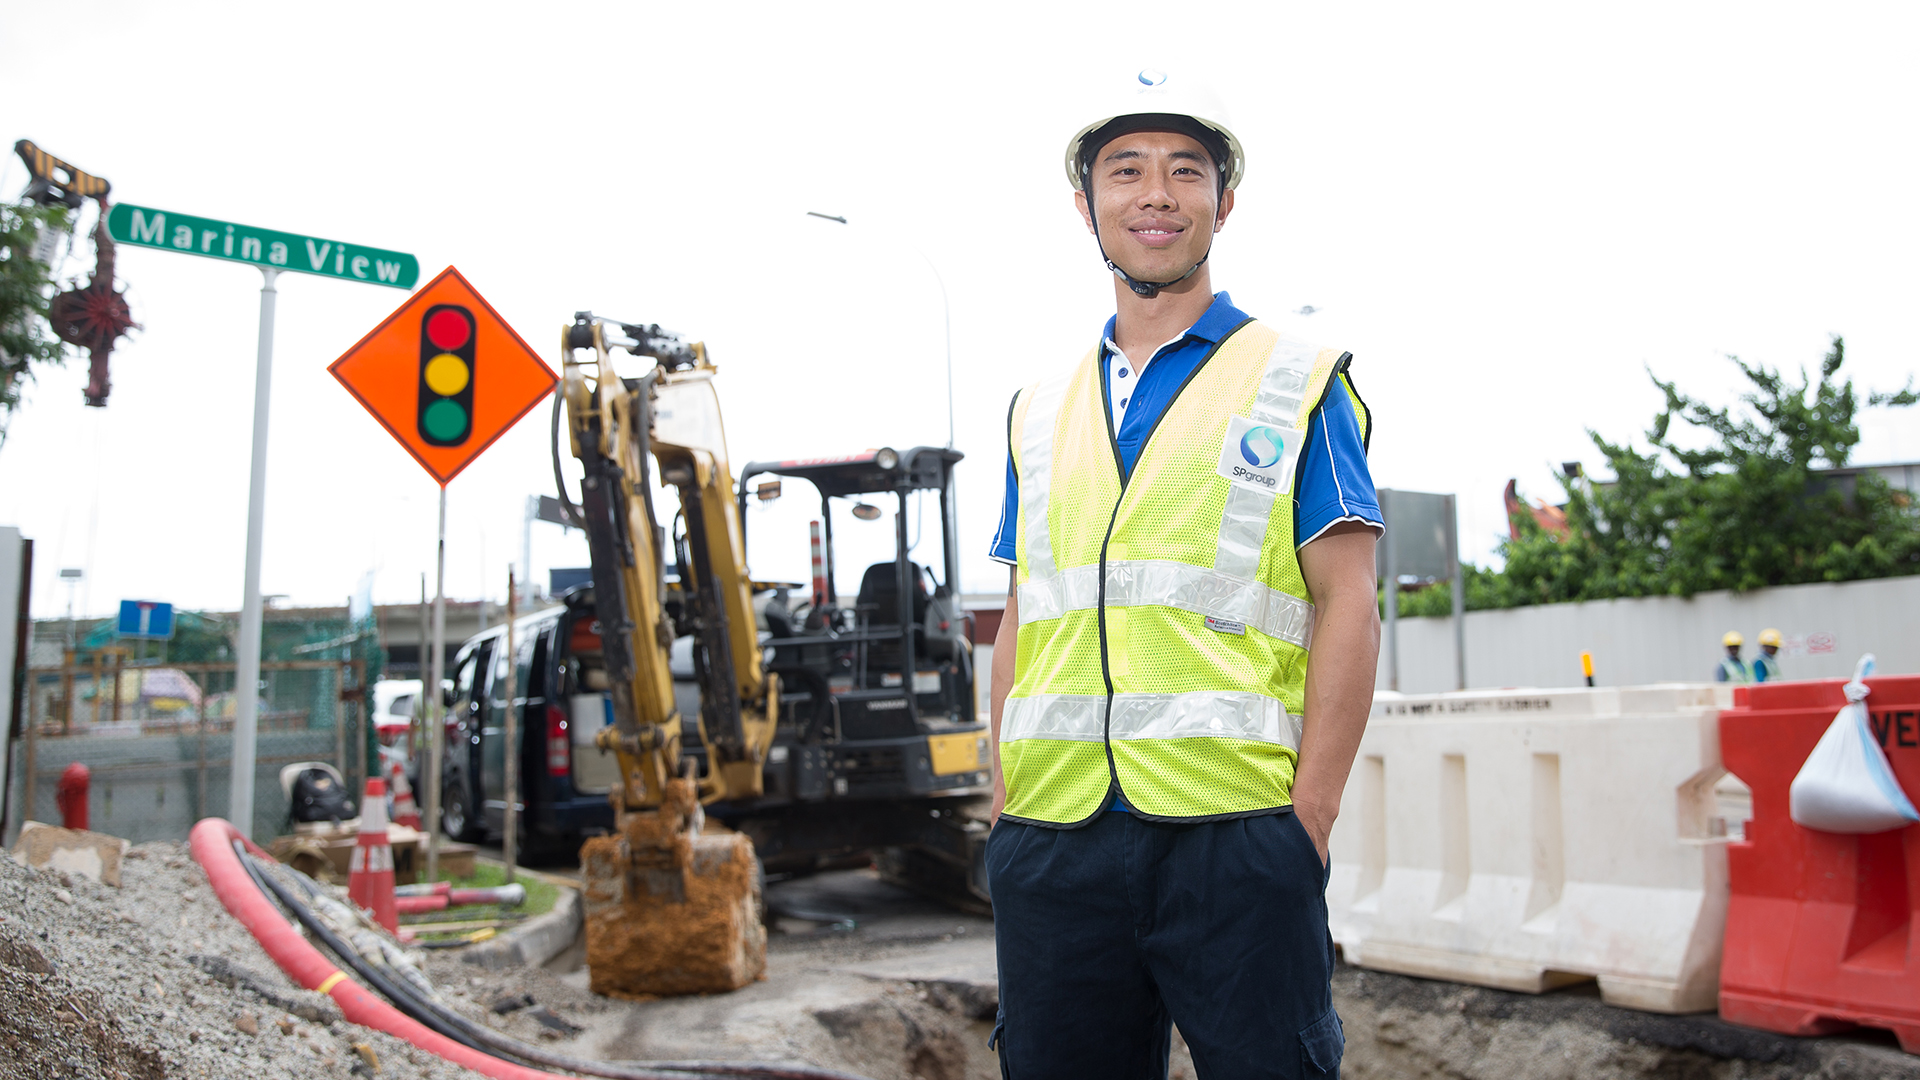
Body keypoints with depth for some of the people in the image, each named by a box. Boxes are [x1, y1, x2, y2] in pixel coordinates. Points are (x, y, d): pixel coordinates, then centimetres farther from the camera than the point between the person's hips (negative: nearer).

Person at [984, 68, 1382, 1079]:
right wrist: (1003, 812, 8)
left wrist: (1308, 823, -10)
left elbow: (1347, 606, -1)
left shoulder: (1297, 383, 5)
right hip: (1050, 847, 4)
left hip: (1235, 841, -3)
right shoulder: (1038, 410, 17)